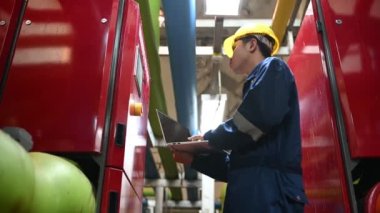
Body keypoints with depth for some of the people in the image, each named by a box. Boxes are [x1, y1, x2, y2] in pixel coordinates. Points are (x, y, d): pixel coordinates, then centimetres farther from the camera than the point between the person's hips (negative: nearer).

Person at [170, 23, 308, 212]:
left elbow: (263, 115, -18)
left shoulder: (272, 69, 6)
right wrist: (194, 158, 21)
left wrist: (210, 138, -4)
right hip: (252, 189, 9)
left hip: (268, 186, -9)